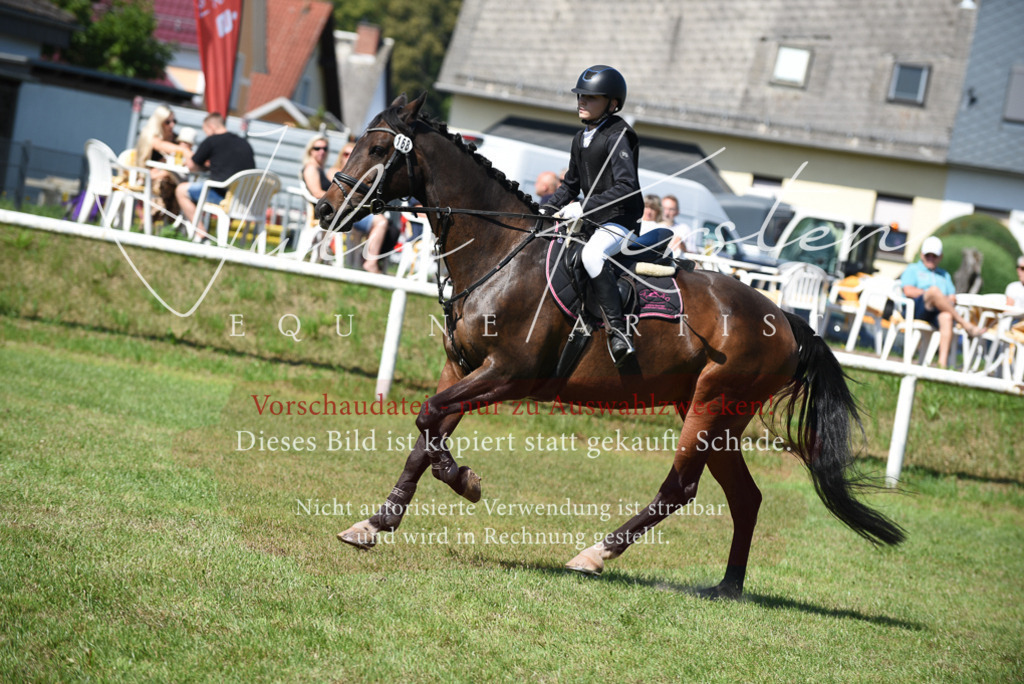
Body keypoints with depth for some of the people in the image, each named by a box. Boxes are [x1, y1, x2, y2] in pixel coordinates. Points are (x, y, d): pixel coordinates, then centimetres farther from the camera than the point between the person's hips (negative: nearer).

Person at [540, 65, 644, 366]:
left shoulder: (618, 135, -12)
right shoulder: (581, 138, 14)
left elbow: (626, 186, -22)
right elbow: (570, 185, 23)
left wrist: (584, 207, -25)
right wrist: (546, 210, 6)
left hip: (621, 219, -10)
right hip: (591, 219, 10)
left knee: (591, 254, -37)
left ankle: (618, 331, -39)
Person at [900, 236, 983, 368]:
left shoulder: (944, 275, 35)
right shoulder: (912, 269, 23)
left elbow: (953, 298, 21)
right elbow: (908, 291, 3)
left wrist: (951, 299, -4)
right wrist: (931, 294, -4)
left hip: (938, 313, 3)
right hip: (916, 310, -3)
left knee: (947, 317, -36)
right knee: (934, 290, -35)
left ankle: (943, 362, -50)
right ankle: (965, 324, -34)